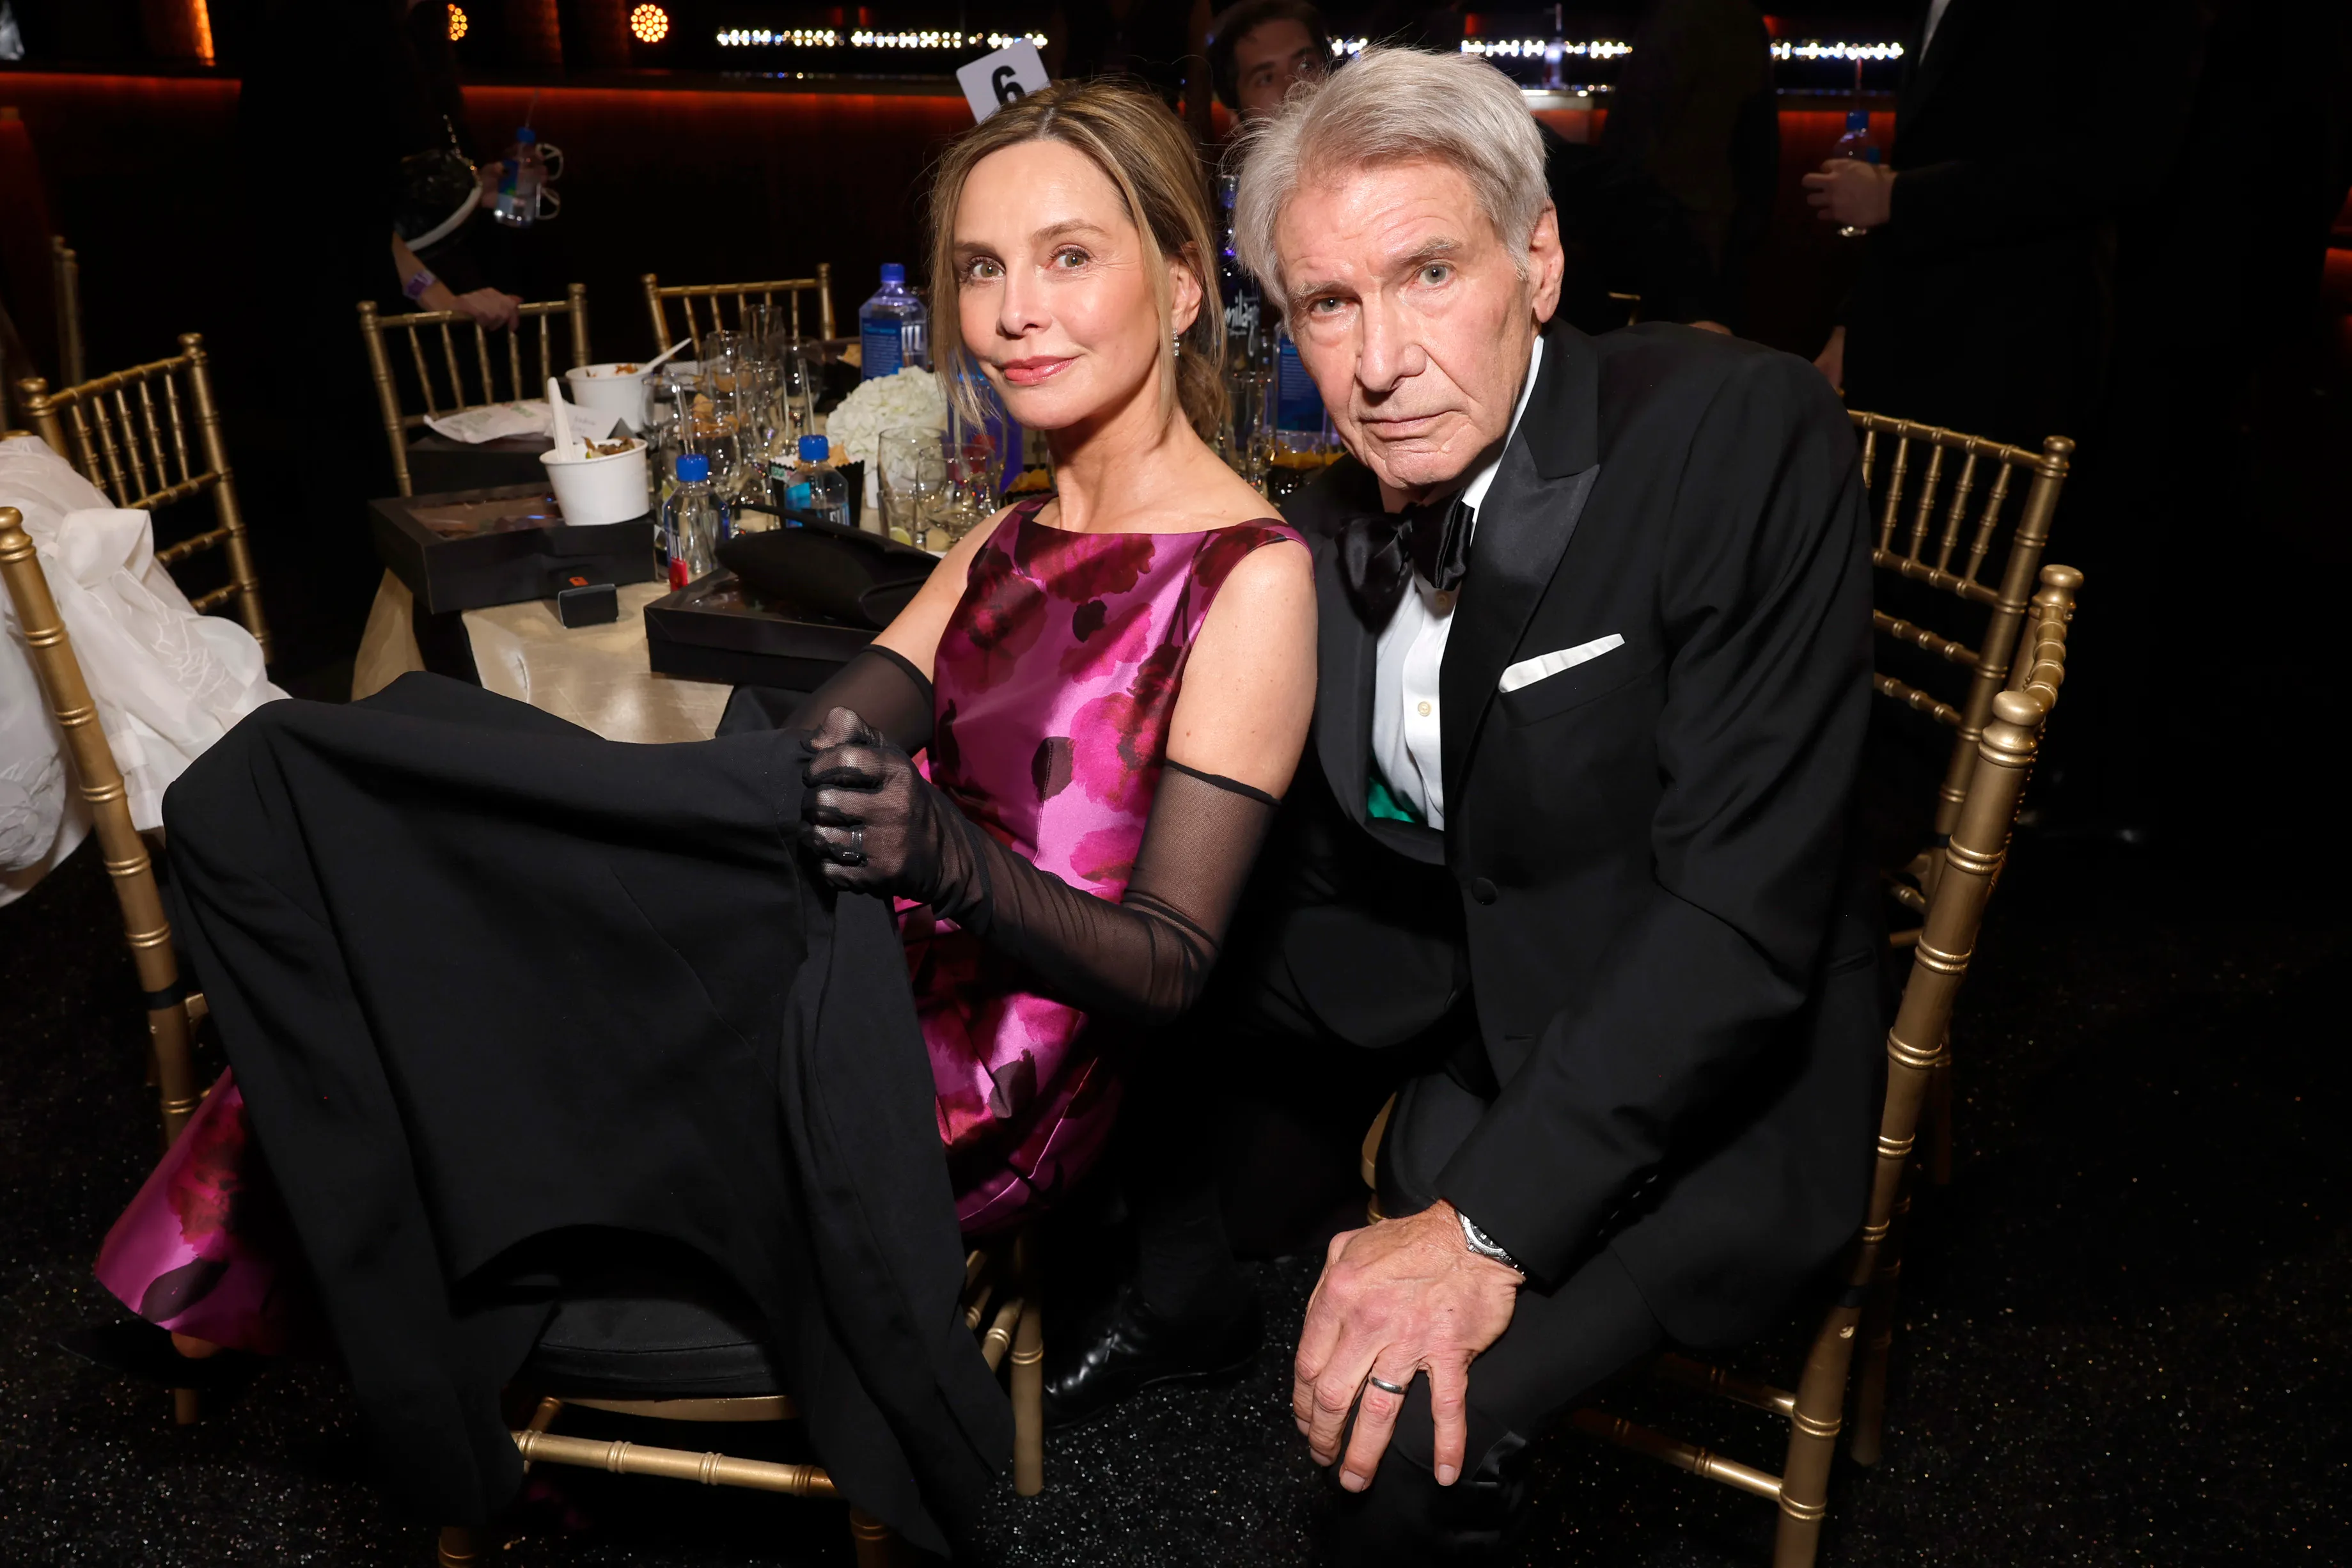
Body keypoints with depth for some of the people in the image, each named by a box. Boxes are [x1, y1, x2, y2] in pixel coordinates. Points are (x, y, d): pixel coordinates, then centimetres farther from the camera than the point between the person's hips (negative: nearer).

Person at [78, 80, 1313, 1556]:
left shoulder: (1252, 576, -12)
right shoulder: (1010, 545, 14)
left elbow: (1173, 966, -16)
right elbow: (804, 762, 3)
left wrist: (948, 855, -33)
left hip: (970, 1096, -7)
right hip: (852, 994, 7)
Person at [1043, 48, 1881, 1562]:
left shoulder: (1746, 431, -22)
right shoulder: (1333, 528, -1)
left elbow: (1742, 901, -27)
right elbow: (1320, 874, 3)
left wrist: (1485, 1222, -31)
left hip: (1704, 1067, -6)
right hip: (1458, 980, 7)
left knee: (1421, 1412, -29)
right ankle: (1188, 1296, 36)